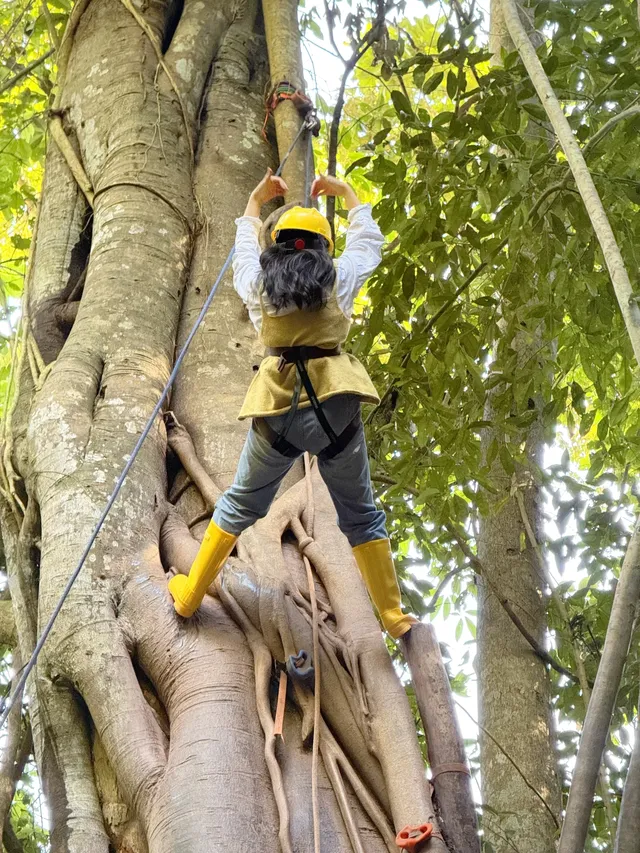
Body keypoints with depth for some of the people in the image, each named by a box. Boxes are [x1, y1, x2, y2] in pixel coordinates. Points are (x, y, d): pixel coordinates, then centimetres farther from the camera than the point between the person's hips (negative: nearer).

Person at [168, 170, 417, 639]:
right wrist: (346, 192, 36)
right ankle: (394, 615, 16)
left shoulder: (256, 283, 7)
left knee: (240, 505, 19)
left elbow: (244, 250, 30)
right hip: (337, 407, -1)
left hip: (279, 410, 1)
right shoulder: (340, 279, 3)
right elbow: (369, 243, 23)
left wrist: (255, 201, 45)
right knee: (361, 515, 13)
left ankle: (190, 595, 27)